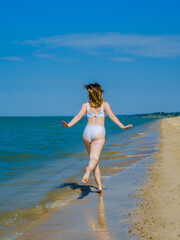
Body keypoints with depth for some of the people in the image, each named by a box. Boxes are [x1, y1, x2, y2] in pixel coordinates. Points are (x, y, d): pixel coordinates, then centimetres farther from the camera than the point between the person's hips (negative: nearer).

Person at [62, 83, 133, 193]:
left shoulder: (86, 105, 12)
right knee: (94, 159, -16)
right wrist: (122, 126, -4)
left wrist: (68, 125, -12)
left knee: (94, 159, 13)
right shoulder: (105, 104, 10)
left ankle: (100, 186, 9)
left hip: (87, 132, 2)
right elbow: (112, 116, -2)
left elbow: (79, 116, -3)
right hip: (99, 132, -2)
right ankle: (88, 169, -51)